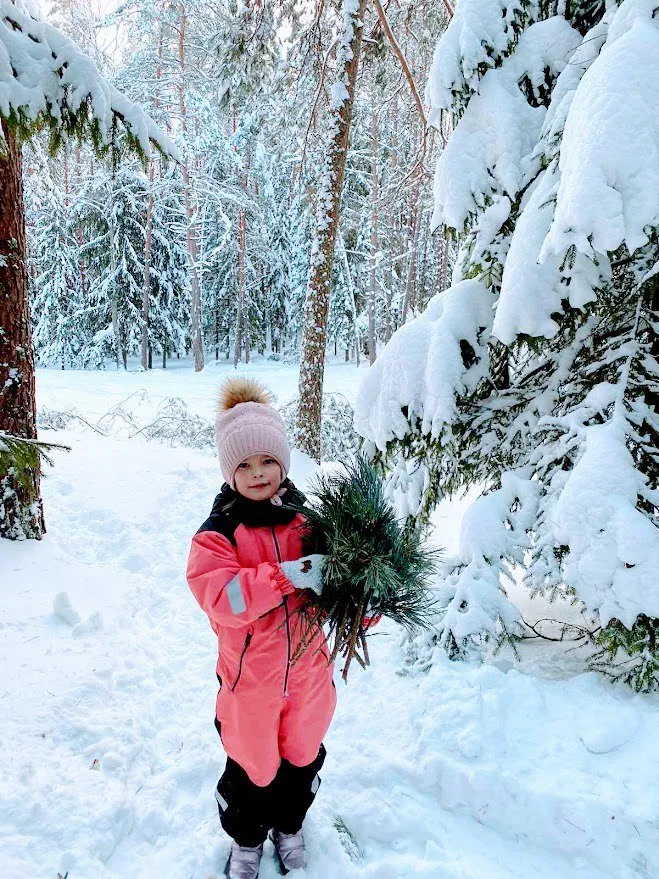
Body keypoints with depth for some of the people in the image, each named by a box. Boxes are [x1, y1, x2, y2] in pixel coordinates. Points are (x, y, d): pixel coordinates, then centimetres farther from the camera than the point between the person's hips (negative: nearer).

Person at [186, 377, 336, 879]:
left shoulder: (309, 520, -6)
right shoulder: (218, 532, -15)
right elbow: (220, 597, -28)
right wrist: (286, 576, -35)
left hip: (307, 668, 3)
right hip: (250, 677, -3)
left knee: (303, 756, 22)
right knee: (251, 765, 16)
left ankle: (289, 826, 52)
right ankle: (246, 839, 47)